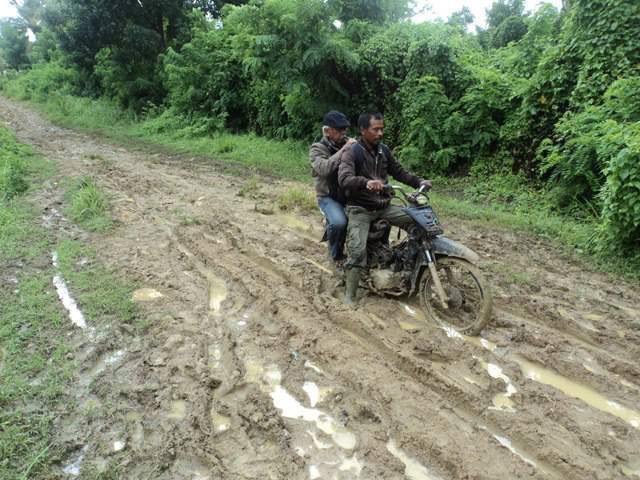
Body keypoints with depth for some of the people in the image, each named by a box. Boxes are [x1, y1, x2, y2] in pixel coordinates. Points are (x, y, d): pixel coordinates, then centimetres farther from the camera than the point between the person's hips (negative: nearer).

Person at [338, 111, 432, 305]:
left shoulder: (384, 150, 10)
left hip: (383, 206, 6)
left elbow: (398, 172, 20)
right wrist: (366, 182, -48)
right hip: (360, 209, -6)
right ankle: (349, 296, -12)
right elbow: (344, 179, -28)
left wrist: (418, 181, 3)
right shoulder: (351, 152, -12)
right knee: (357, 251, -21)